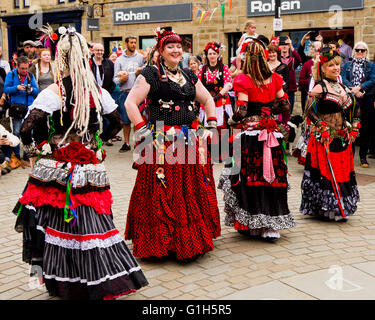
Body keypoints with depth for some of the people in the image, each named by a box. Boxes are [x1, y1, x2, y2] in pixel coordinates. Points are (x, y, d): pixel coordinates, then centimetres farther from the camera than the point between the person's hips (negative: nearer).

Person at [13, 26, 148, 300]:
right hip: (90, 170, 4)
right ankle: (100, 281, 15)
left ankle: (61, 283, 20)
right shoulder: (98, 92, 2)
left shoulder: (54, 92, -11)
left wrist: (34, 148, 2)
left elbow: (26, 129, -16)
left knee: (56, 223, 10)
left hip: (56, 170, -3)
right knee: (89, 224, 10)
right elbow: (117, 122, 15)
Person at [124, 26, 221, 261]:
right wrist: (143, 130, -12)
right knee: (164, 194, -4)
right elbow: (130, 103, -6)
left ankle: (190, 240, 20)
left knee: (193, 192, 8)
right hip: (162, 142, -6)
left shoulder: (189, 76, 17)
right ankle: (162, 242, 7)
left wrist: (211, 126, 15)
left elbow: (208, 100, 27)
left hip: (191, 141, 6)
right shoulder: (151, 74, -1)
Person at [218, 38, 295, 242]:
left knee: (246, 176, 5)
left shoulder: (243, 80, -8)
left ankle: (250, 224, 11)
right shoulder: (274, 79, 6)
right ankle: (272, 226, 11)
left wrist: (232, 121, 4)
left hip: (248, 133, -4)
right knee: (272, 177, 8)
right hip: (271, 133, 4)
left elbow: (241, 110, -15)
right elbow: (284, 104, 11)